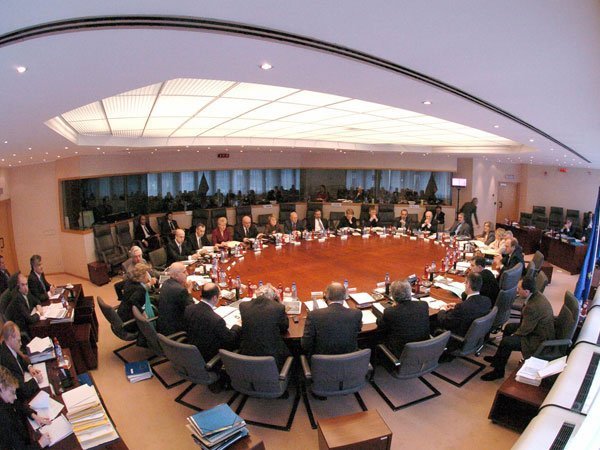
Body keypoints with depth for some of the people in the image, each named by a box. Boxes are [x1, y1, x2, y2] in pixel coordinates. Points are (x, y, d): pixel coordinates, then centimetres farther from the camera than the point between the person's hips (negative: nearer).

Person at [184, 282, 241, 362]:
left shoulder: (188, 309, -14)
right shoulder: (216, 320, -34)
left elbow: (186, 329, 5)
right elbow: (230, 339, -17)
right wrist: (237, 326, 1)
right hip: (209, 358, -7)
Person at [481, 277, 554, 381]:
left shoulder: (533, 307, -35)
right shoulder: (537, 295, -5)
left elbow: (525, 330, -22)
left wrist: (514, 335, -5)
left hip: (540, 339, -11)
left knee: (506, 342, -18)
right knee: (509, 327, 18)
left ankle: (498, 371, 3)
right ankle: (498, 358, 32)